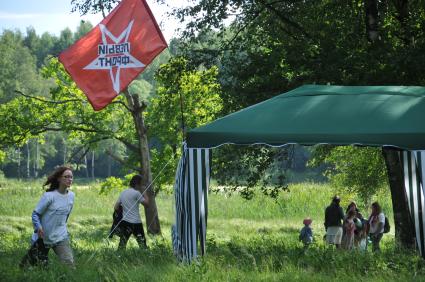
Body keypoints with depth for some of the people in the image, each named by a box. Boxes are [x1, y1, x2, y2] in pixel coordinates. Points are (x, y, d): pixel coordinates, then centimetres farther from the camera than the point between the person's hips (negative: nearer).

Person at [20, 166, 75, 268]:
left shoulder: (71, 195, 1)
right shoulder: (49, 196, -16)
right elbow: (35, 214, -12)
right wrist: (38, 227, -28)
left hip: (61, 237, 4)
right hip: (44, 237, -4)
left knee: (69, 264, -13)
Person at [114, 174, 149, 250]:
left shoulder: (123, 193, 12)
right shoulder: (136, 193, -8)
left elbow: (116, 207, 11)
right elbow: (146, 203, -3)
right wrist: (144, 193, 7)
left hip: (125, 221, 6)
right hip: (136, 222, -6)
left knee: (122, 244, 6)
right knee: (142, 243, 0)